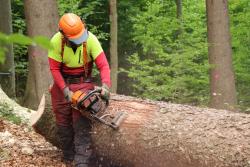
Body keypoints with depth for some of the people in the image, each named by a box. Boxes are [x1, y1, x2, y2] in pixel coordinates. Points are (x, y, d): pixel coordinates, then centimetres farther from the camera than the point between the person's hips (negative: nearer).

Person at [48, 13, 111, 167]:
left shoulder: (91, 39, -21)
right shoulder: (56, 41, -19)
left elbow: (103, 64, -23)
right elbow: (54, 69, -15)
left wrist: (106, 85, -37)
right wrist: (65, 90, -22)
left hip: (83, 83, -2)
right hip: (62, 83, 2)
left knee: (82, 125, -11)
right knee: (63, 122, 8)